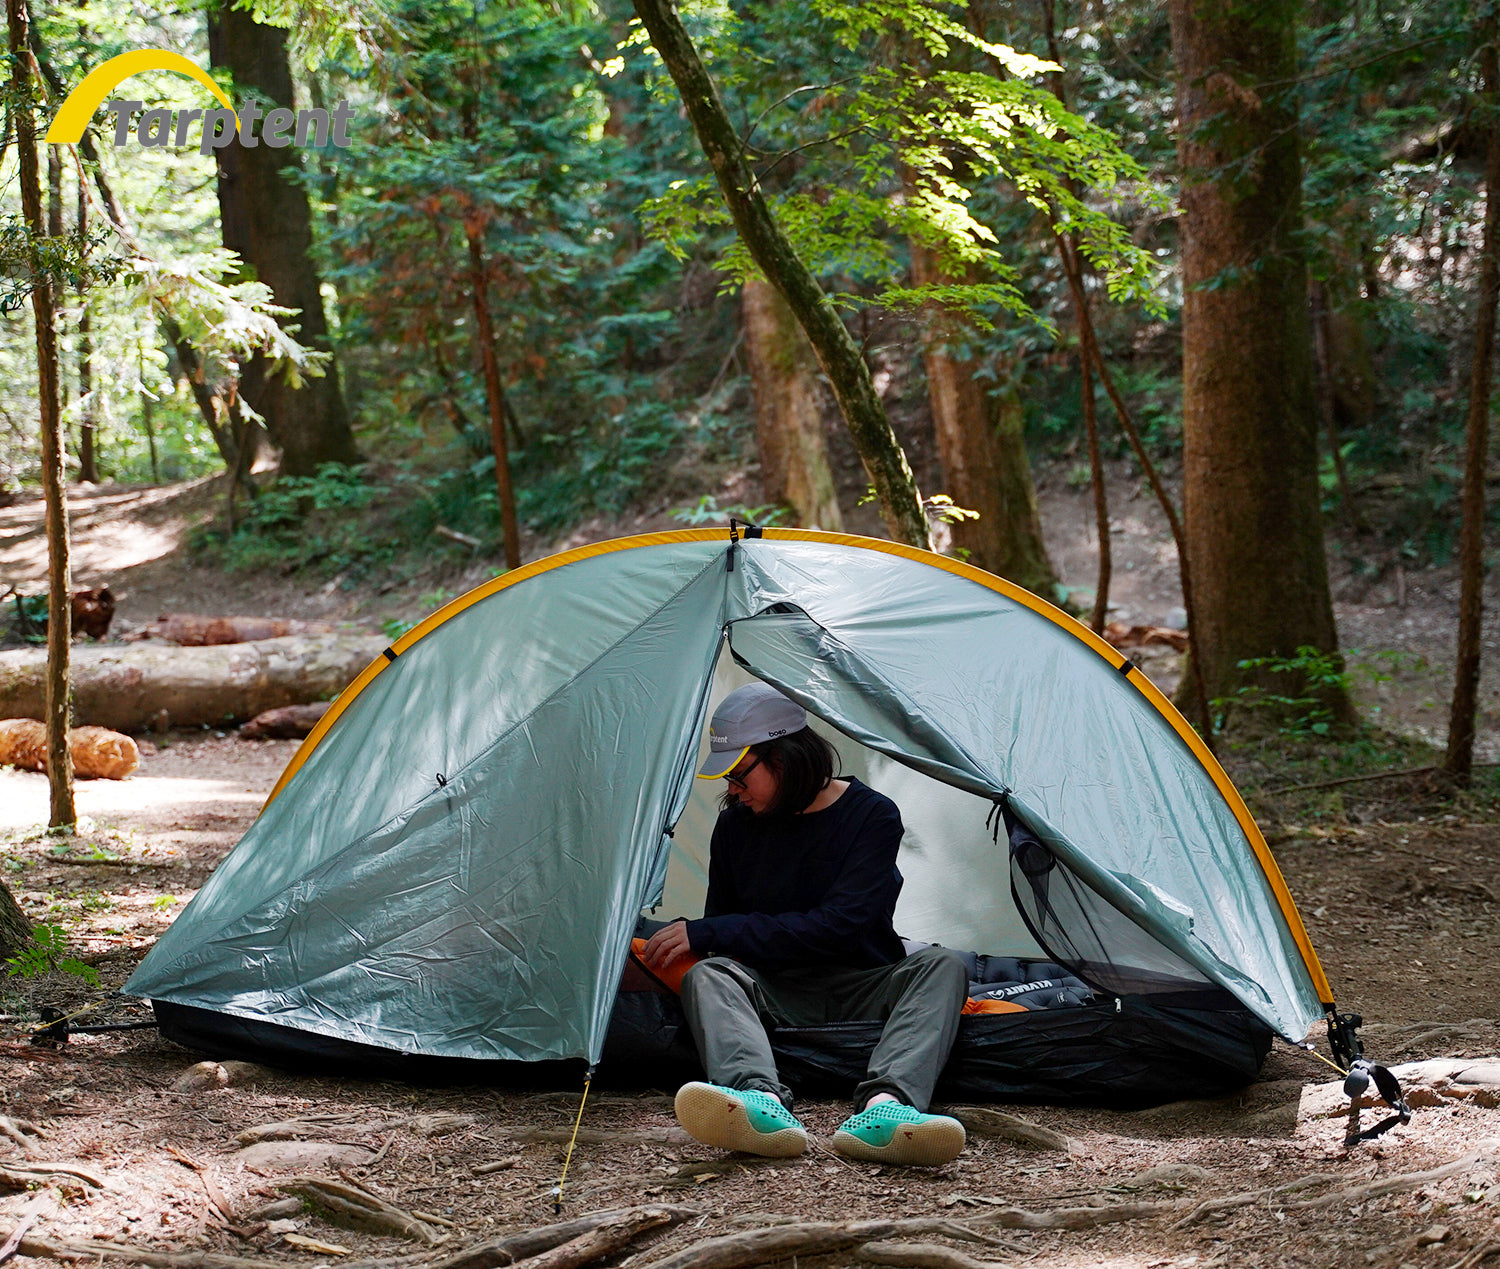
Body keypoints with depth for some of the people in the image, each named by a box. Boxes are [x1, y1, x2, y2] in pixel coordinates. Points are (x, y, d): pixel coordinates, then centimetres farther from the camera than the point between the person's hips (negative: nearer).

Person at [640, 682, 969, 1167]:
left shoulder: (873, 816, -7)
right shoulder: (736, 826, 6)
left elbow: (836, 927, -18)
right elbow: (720, 930, 17)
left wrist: (706, 933, -19)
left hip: (862, 992, -2)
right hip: (777, 995, 2)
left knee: (943, 965, -31)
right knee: (707, 976, -30)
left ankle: (884, 1107, -58)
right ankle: (762, 1102, -62)